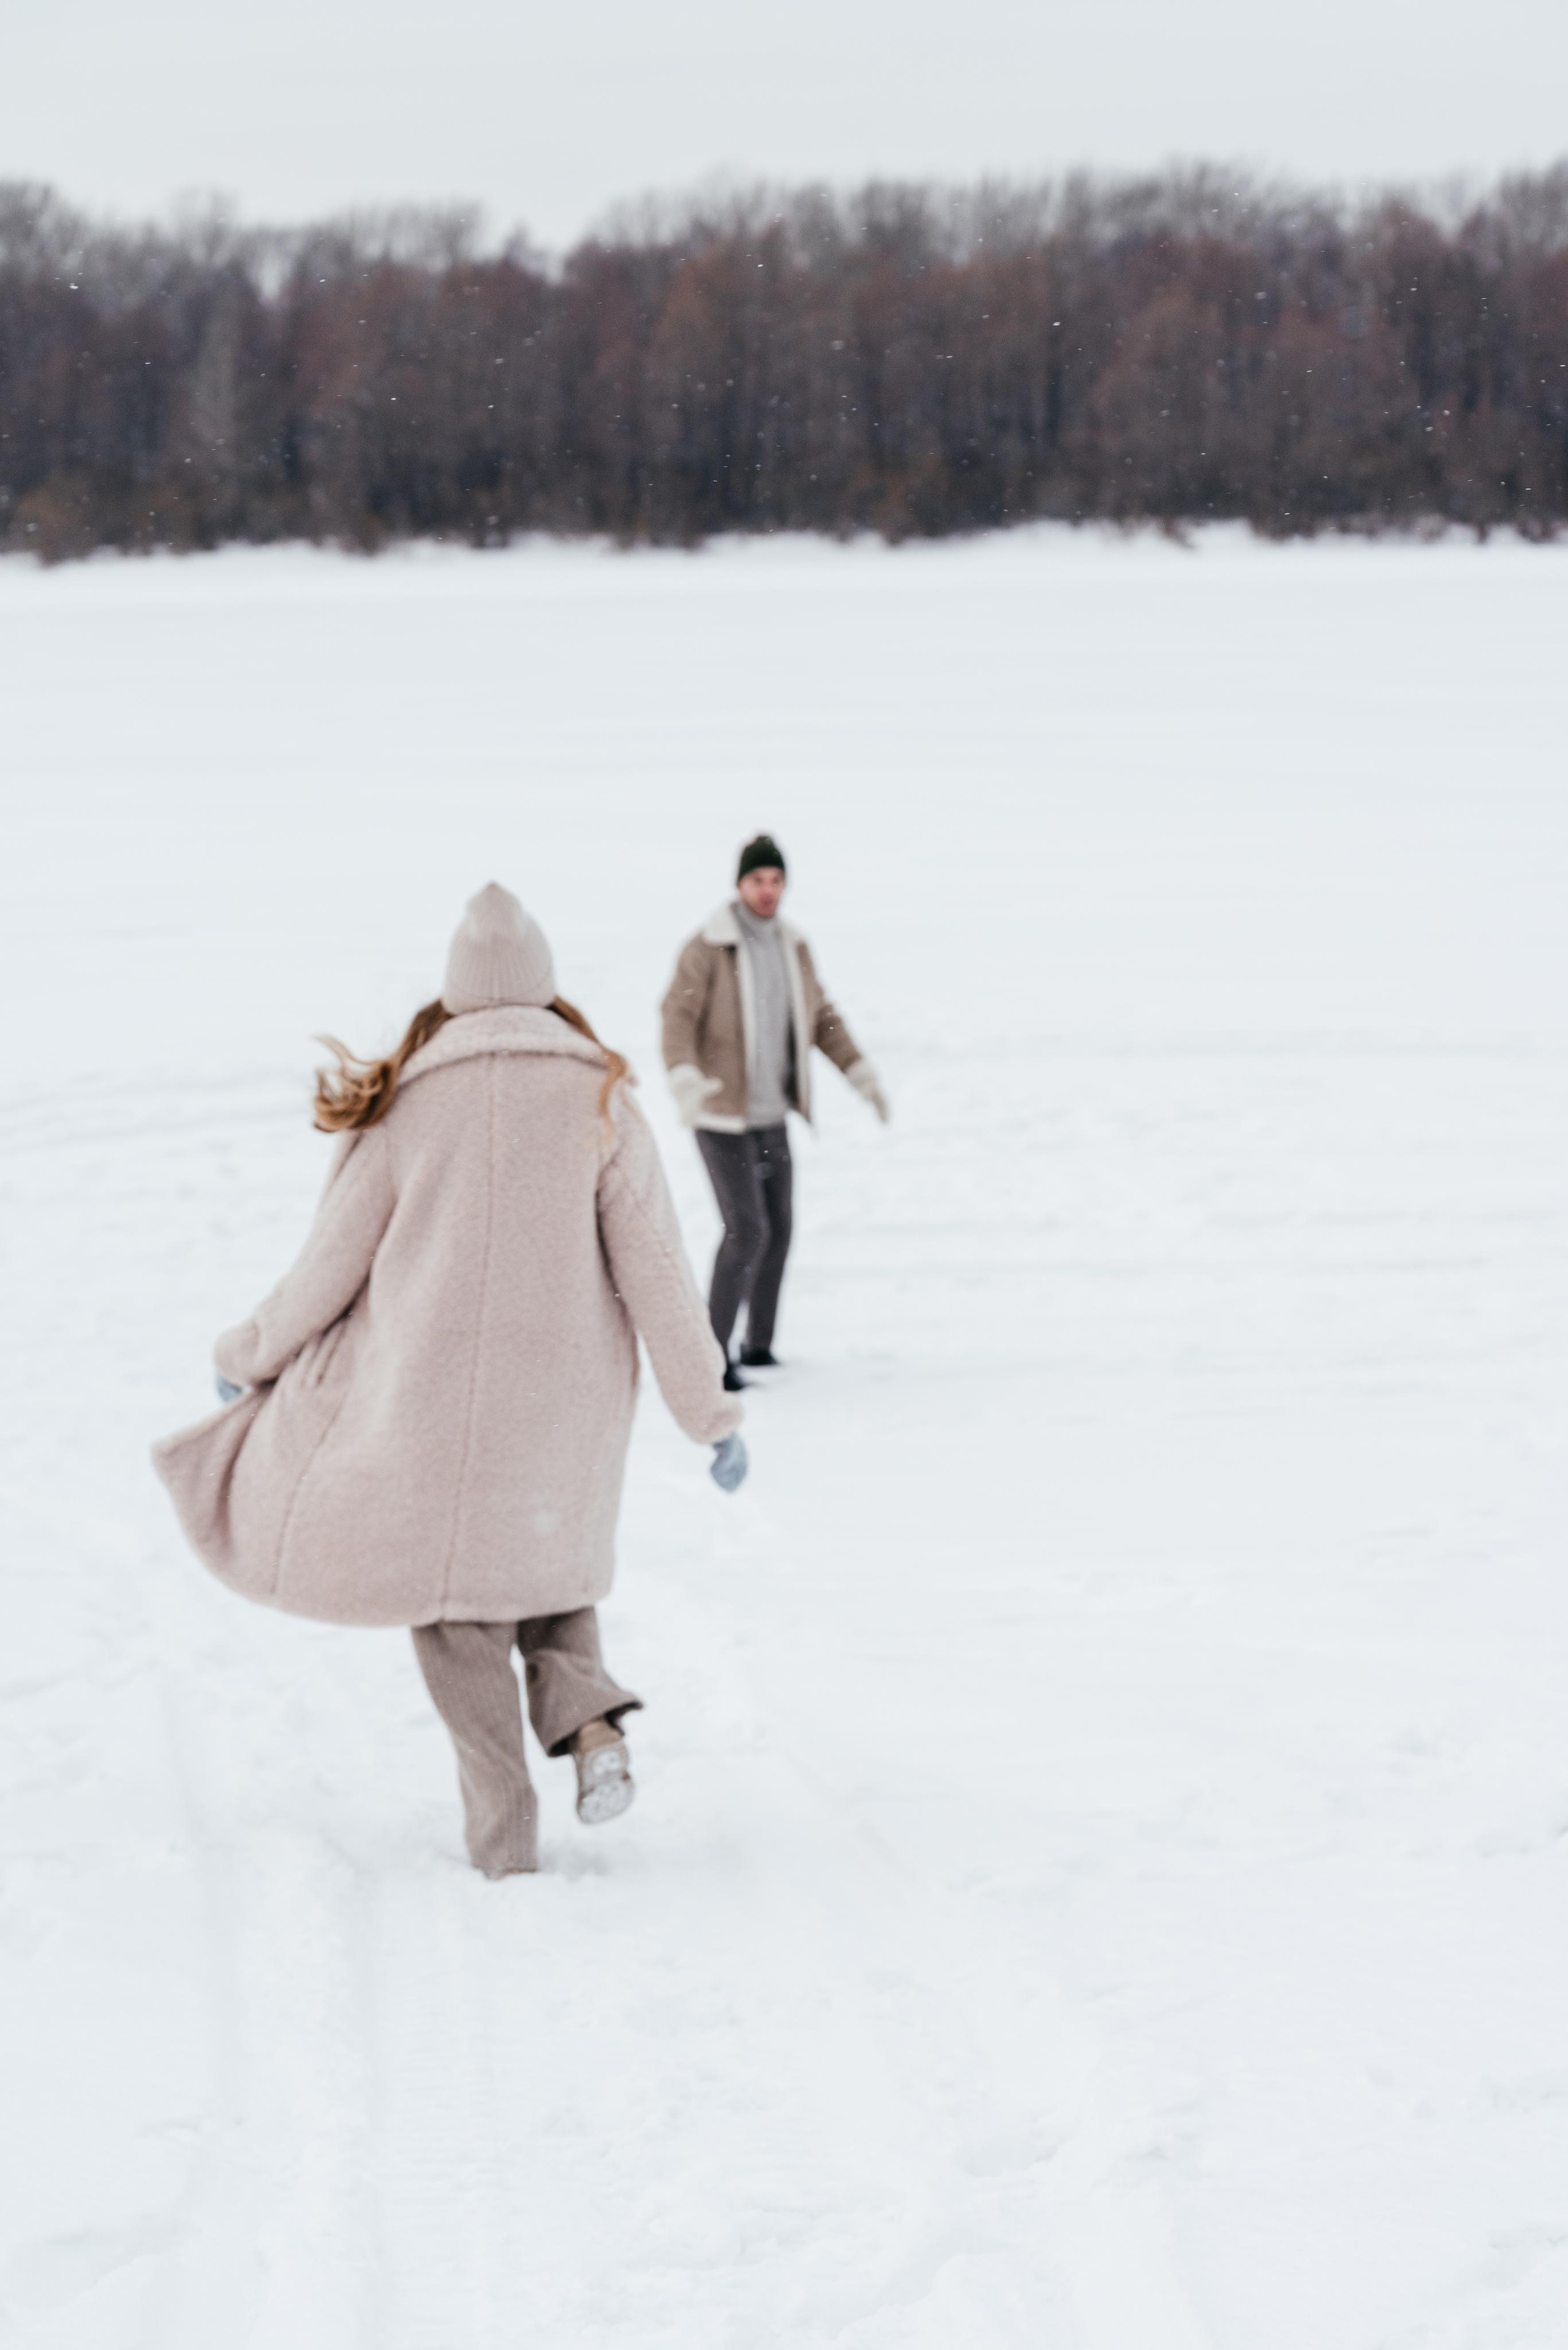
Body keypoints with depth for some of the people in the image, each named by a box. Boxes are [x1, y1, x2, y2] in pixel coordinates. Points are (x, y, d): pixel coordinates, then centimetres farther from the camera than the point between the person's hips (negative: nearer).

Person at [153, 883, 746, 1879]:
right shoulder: (598, 1097, -2)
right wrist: (711, 1411, 2)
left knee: (457, 1606, 11)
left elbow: (332, 1266, 1)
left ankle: (505, 1832, 5)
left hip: (435, 1389, -1)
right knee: (541, 1555, 26)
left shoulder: (402, 1103, -2)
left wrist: (250, 1356, 18)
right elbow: (653, 1264, -5)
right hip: (568, 1388, 1)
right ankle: (588, 1716, 0)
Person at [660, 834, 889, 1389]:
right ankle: (714, 1351, -6)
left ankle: (758, 1346, 26)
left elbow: (822, 1020, 14)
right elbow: (678, 1020, -22)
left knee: (778, 1227, 12)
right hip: (719, 1115, -7)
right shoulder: (706, 948, -16)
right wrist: (685, 1081, -39)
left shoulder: (793, 948, 5)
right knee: (747, 1230, -15)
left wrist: (862, 1073, 6)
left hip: (770, 1114, 7)